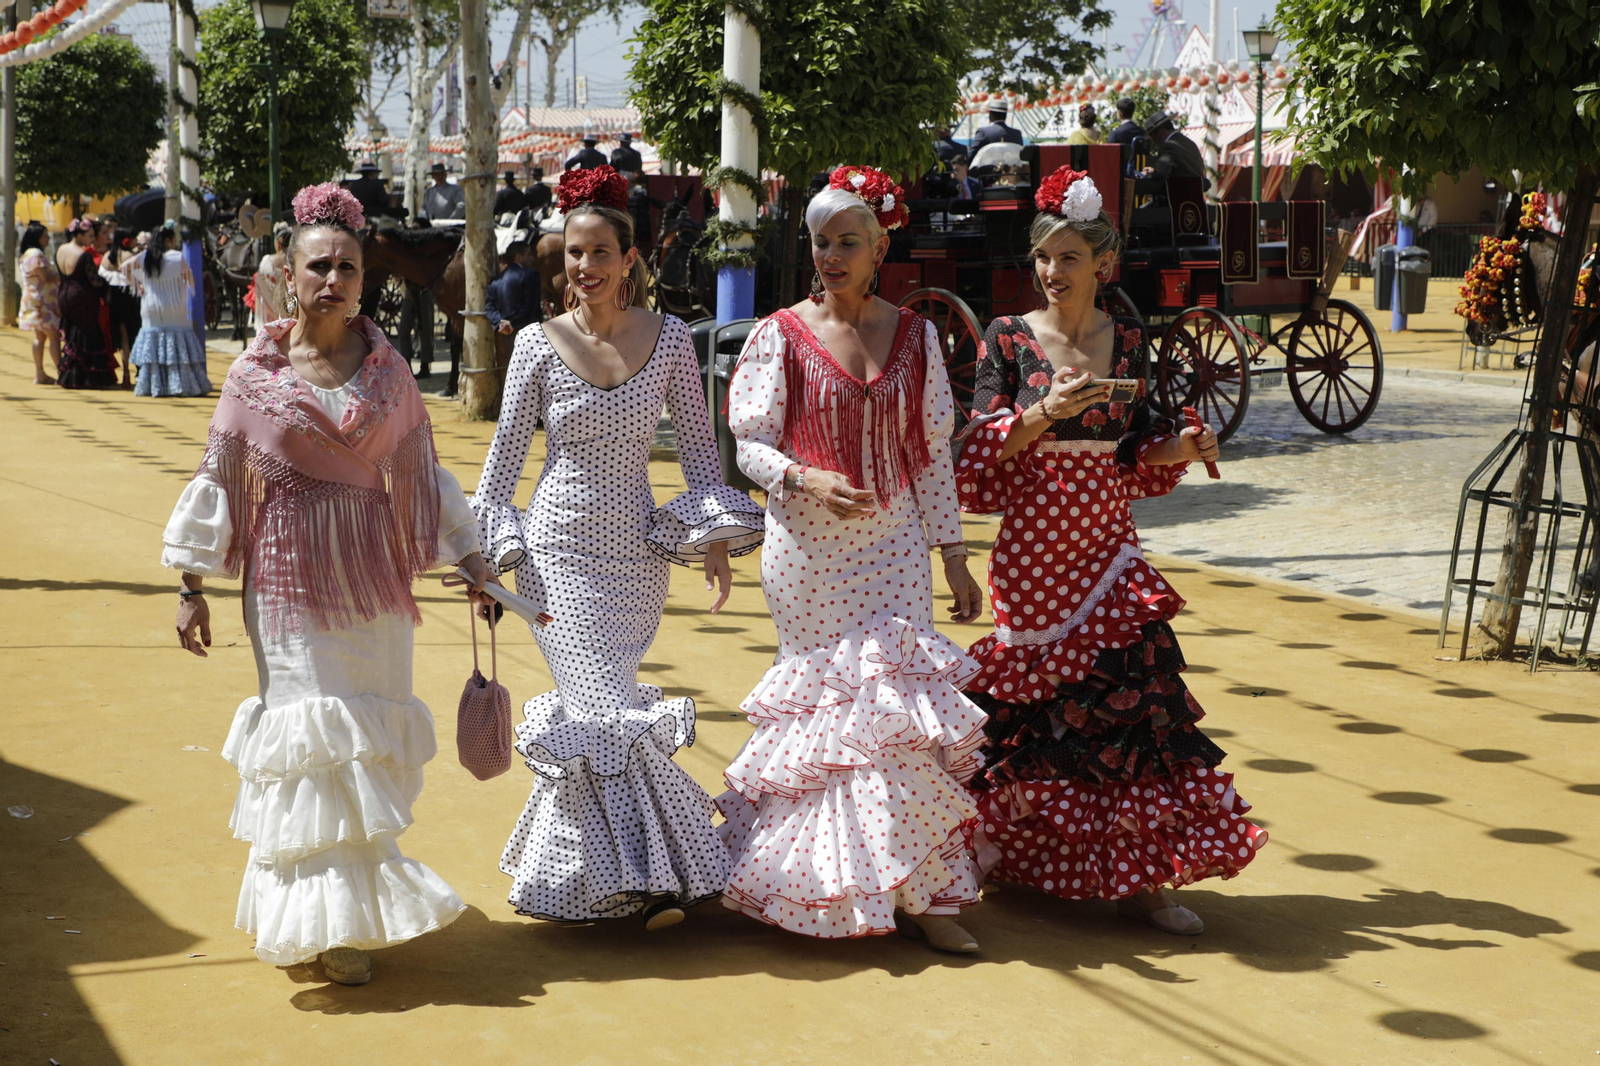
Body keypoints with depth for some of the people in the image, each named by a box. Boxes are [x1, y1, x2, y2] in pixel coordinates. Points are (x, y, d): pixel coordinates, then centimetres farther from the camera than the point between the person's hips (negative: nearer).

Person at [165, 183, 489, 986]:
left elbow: (421, 472, 10)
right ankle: (317, 915, 5)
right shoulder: (256, 371, -1)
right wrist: (192, 586, 0)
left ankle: (355, 907, 19)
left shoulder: (387, 367, 4)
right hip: (289, 577, -2)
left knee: (367, 734, 6)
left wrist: (471, 562, 10)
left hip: (372, 573, 3)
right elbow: (217, 478, 2)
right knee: (309, 734, -3)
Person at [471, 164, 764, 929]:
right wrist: (494, 551, -1)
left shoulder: (668, 338, 1)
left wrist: (715, 534, 0)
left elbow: (697, 444, 7)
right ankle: (661, 876, -1)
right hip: (559, 550, -2)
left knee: (591, 710, 5)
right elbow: (504, 457, 3)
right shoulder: (540, 345, -2)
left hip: (635, 551, 2)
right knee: (608, 711, -11)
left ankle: (569, 873, 23)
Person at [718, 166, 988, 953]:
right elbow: (749, 444, -2)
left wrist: (953, 554, 7)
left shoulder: (915, 337, 6)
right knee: (829, 703, -1)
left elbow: (933, 454, 9)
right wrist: (806, 480, -22)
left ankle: (916, 891, 7)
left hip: (893, 547, 2)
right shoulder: (781, 336, -2)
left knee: (899, 702, -2)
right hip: (810, 552, -2)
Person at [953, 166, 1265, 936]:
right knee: (1039, 709, 4)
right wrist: (1043, 413, -23)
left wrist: (1181, 448, -9)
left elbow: (1135, 457, 10)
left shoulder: (1127, 341, 6)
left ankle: (1135, 878, 5)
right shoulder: (1009, 340, -3)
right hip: (1033, 555, -3)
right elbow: (981, 452, -9)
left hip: (1108, 553, 3)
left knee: (1131, 700, -3)